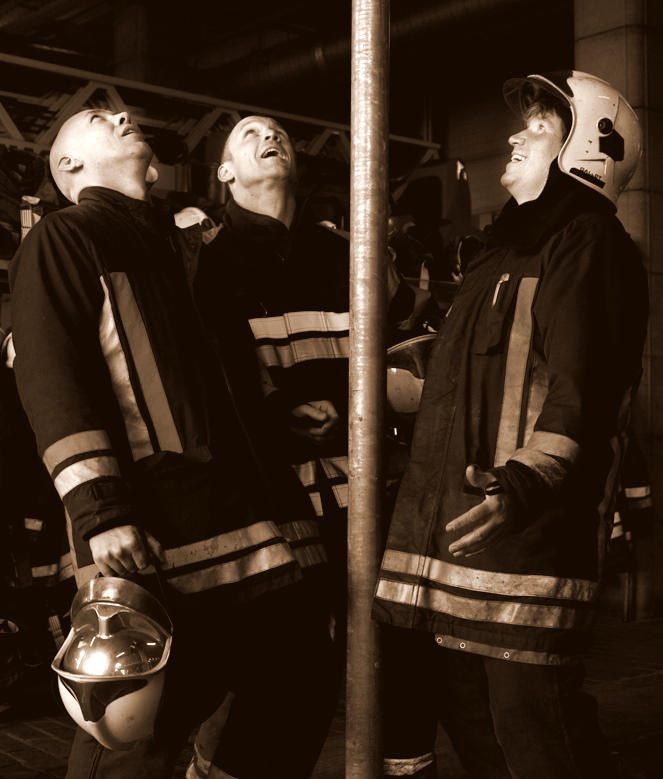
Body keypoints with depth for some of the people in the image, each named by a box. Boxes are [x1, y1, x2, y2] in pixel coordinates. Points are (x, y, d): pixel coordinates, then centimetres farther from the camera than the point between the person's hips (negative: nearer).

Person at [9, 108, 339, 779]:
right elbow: (51, 378, -8)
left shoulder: (189, 248, 25)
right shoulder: (62, 239, 4)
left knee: (301, 695, 11)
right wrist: (97, 509, -19)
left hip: (255, 511, 8)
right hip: (156, 532, -7)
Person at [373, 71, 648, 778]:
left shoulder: (589, 243, -6)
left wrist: (531, 477, -37)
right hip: (449, 521, 10)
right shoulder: (508, 247, 24)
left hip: (527, 528, -10)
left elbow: (581, 385, -22)